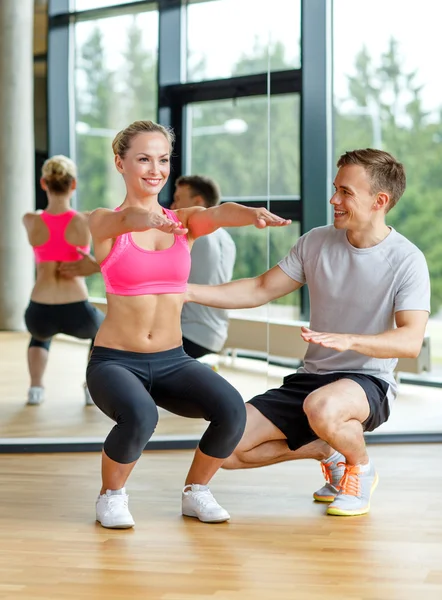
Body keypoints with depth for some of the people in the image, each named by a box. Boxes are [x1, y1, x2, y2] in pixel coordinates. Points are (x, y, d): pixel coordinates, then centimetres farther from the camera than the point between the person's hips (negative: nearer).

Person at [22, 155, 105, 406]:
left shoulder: (30, 221, 0)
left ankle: (36, 387, 19)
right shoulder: (87, 221, -10)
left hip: (40, 314, 1)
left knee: (41, 334, 40)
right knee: (102, 328, 37)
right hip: (76, 313, -1)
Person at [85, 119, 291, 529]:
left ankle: (195, 491, 5)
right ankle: (111, 495, -3)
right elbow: (126, 219, -27)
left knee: (232, 410, -25)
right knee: (140, 416, -35)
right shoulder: (104, 223, -2)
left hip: (172, 361, 3)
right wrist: (150, 220, -52)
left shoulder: (185, 222, 6)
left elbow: (219, 213, -16)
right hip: (115, 360, -3)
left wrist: (253, 215, -41)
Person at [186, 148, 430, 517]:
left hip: (369, 383, -5)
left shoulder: (406, 260, -13)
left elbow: (411, 341, -24)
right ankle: (328, 452, 15)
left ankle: (361, 467, -5)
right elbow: (261, 290, 7)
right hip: (310, 377, 6)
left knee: (322, 408, -41)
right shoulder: (316, 243, 2)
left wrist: (348, 340, -41)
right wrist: (189, 292, -3)